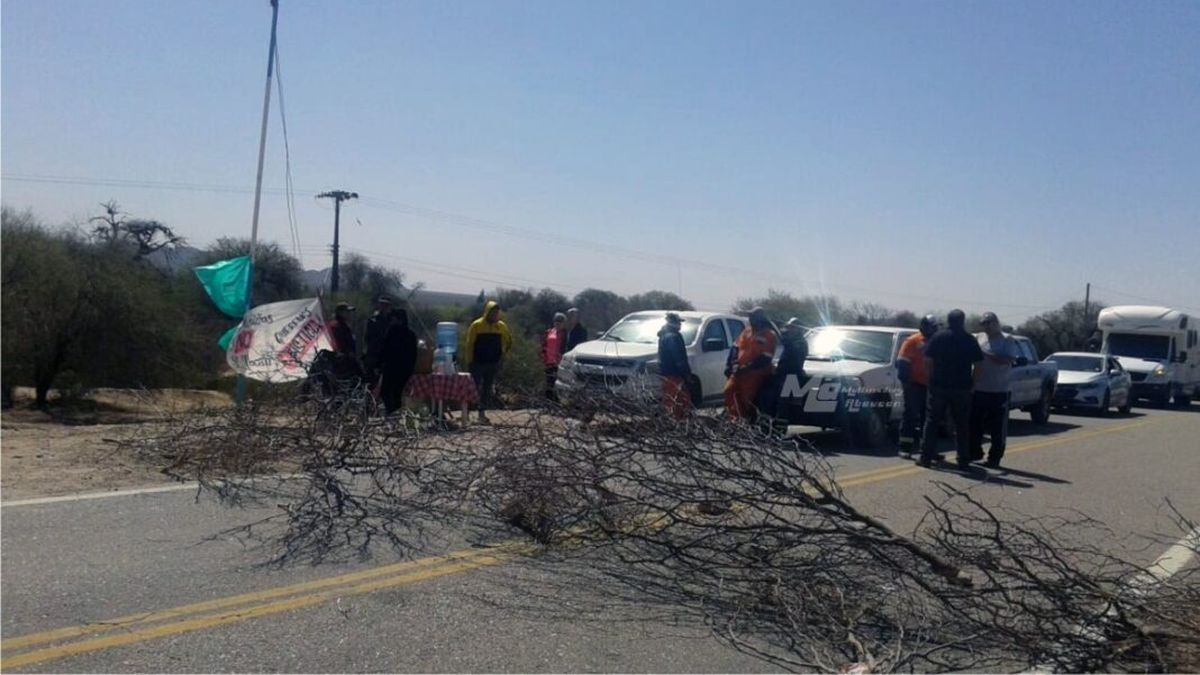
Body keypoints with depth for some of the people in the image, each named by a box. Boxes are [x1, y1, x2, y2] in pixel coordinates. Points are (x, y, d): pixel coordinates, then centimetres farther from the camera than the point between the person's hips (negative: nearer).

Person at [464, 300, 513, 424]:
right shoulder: (476, 325, -8)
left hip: (493, 364, 3)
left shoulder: (501, 326, 2)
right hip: (477, 363, -3)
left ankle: (482, 413, 13)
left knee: (488, 389, 6)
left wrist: (502, 355, 8)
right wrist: (469, 362, -7)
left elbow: (508, 341, 17)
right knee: (474, 387, -2)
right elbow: (469, 344, -5)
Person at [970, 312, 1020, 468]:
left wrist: (988, 355, -21)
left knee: (997, 427, 0)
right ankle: (975, 452, 23)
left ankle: (994, 458, 7)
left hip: (998, 390, -4)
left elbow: (1010, 360, -16)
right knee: (974, 423, 9)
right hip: (978, 389, 5)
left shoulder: (1007, 340, -3)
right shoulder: (979, 338, 10)